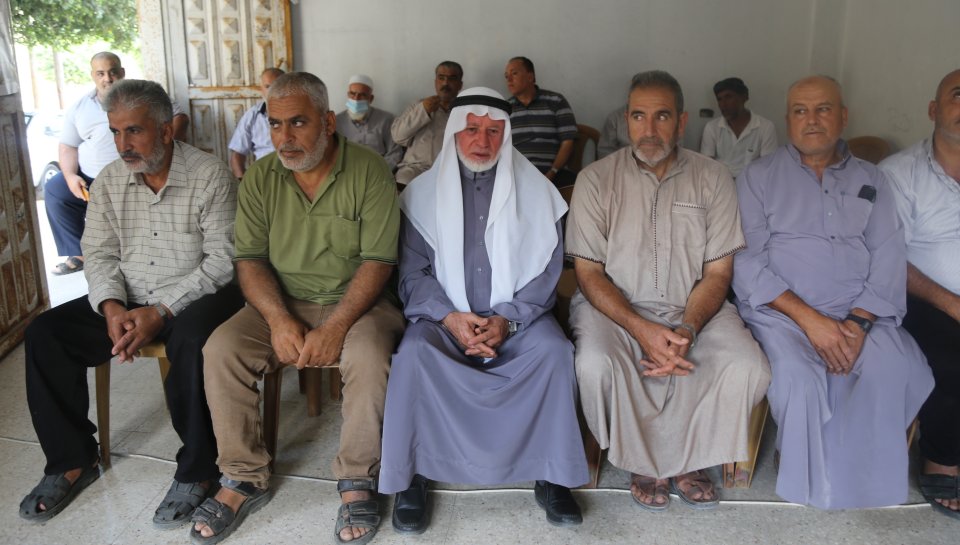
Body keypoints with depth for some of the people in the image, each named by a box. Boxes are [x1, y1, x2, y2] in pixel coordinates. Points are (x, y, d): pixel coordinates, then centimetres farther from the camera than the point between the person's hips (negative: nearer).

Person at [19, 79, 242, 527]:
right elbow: (99, 254, 6)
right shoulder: (109, 181, 7)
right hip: (126, 302, 6)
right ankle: (73, 460, 4)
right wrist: (112, 307, -15)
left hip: (194, 299, -5)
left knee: (190, 341, -37)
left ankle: (197, 470, -18)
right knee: (44, 334, -10)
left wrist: (161, 312, -22)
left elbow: (222, 260, -16)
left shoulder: (210, 175, -10)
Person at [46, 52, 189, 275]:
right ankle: (80, 254, -1)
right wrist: (71, 176, -5)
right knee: (54, 190, -9)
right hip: (89, 177, 5)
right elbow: (68, 146, 14)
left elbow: (180, 118, -3)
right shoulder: (79, 107, 15)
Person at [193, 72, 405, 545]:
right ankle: (244, 479, -2)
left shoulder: (368, 171, -9)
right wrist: (279, 320, -19)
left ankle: (357, 481, -10)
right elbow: (250, 260, 0)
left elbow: (377, 261, -14)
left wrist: (335, 328, -26)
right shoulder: (260, 177, 1)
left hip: (354, 301, -3)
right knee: (221, 349, -20)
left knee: (370, 355, -33)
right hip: (282, 303, 4)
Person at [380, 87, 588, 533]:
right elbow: (413, 273, 1)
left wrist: (506, 320, -16)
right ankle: (409, 477, -12)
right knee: (414, 352, -30)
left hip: (516, 316, 0)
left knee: (554, 349, -28)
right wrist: (450, 317, -17)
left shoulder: (535, 191, 5)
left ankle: (553, 476, -12)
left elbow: (545, 271, 0)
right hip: (445, 316, 0)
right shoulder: (423, 192, 5)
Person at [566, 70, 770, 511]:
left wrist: (688, 330, -19)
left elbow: (717, 272, 1)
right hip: (615, 307, -1)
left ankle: (687, 459, 1)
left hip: (693, 308, 2)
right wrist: (642, 329, -22)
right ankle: (645, 460, -3)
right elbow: (589, 272, -6)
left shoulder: (712, 178, 2)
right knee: (595, 365, -32)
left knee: (748, 368, -24)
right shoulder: (596, 180, -2)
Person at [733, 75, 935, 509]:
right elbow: (749, 261, -5)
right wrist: (808, 318, -15)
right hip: (779, 309, -3)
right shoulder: (759, 177, 6)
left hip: (859, 312, 3)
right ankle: (810, 479, -4)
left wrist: (858, 323, -13)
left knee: (894, 370, -25)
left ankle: (858, 479, -3)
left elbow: (888, 259, 5)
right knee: (798, 375, -31)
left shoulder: (870, 181, 16)